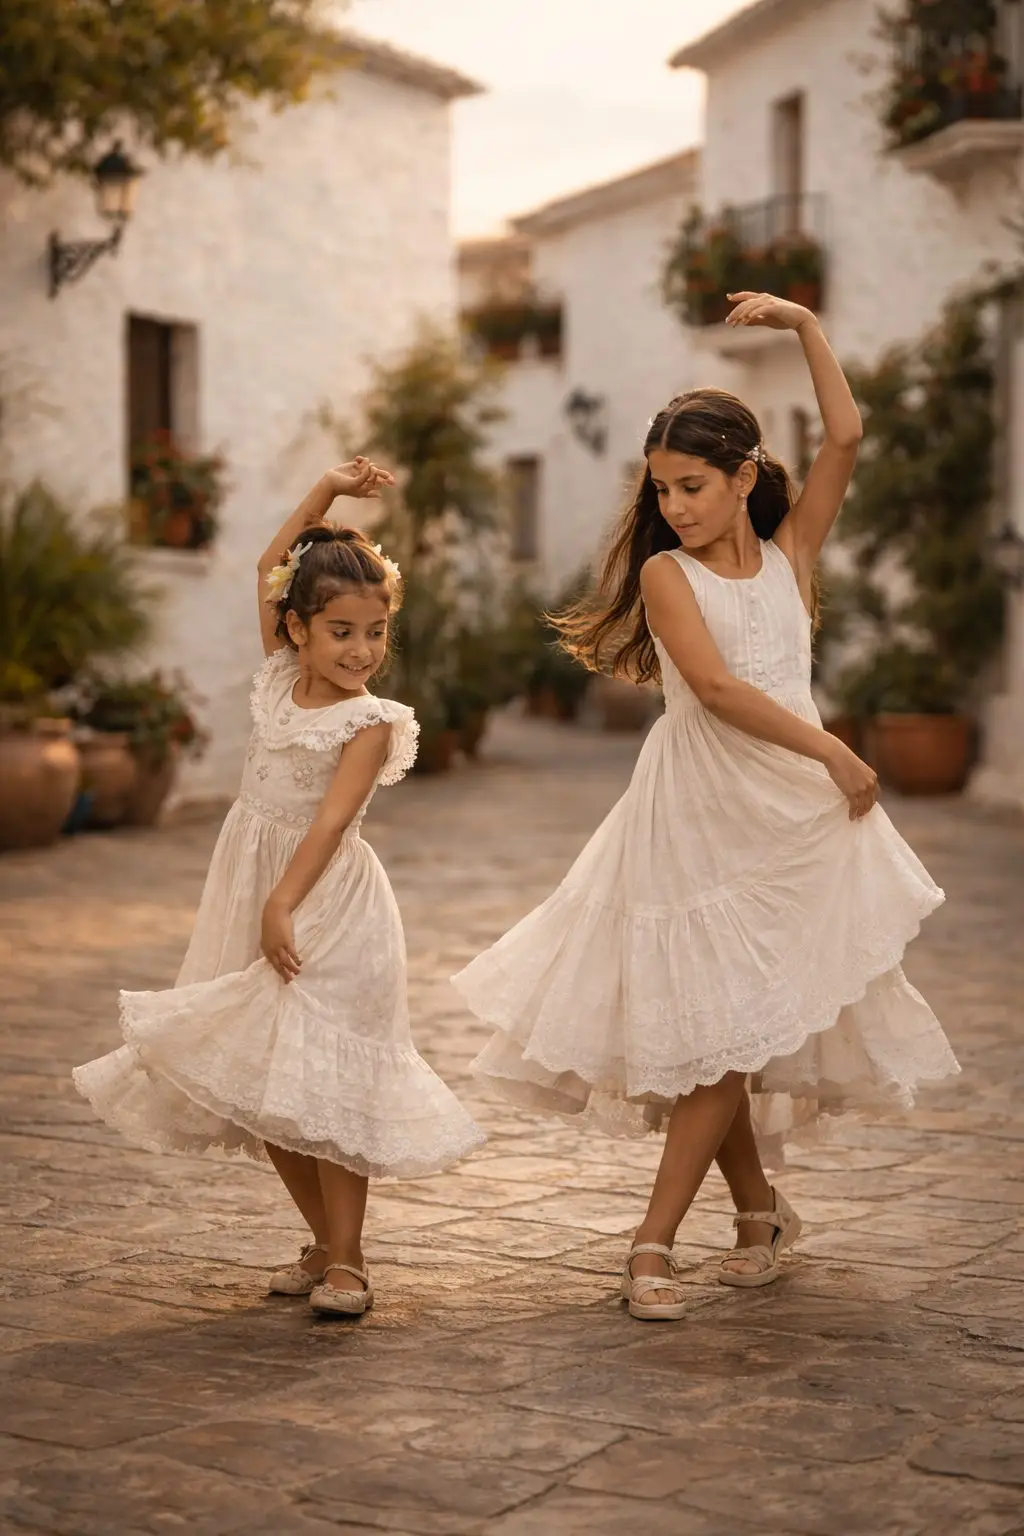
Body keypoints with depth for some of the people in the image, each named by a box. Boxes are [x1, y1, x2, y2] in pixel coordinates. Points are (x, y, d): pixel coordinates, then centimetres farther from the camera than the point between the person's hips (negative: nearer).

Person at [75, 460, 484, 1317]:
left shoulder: (370, 722, -12)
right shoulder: (283, 677, 4)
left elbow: (330, 821, -21)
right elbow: (274, 566, 15)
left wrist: (283, 905, -30)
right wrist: (329, 493, 8)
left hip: (326, 905, -6)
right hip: (252, 893, 7)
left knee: (322, 1083, -7)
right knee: (258, 1087, 9)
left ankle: (345, 1261, 2)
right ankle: (326, 1245, 21)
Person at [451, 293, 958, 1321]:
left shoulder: (790, 556, 9)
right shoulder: (665, 570, 0)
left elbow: (844, 437, 3)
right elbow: (717, 685, -13)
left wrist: (804, 325, 6)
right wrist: (836, 753, -15)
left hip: (798, 814, 2)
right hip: (697, 814, -2)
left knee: (729, 1035, -3)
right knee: (705, 1029, 0)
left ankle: (653, 1243, 2)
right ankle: (759, 1209, 23)